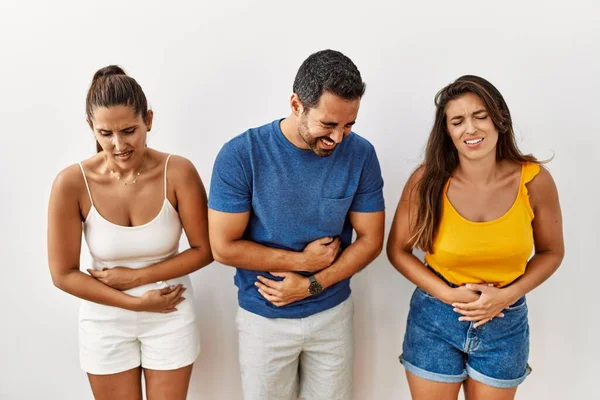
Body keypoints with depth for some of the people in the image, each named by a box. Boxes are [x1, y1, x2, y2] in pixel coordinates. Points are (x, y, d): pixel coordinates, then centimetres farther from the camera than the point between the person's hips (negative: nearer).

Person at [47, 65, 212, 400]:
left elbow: (204, 250, -10)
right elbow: (64, 274, -11)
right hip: (106, 323, 0)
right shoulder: (72, 183, -18)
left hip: (171, 318, 0)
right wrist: (137, 302, -14)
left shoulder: (178, 172, -18)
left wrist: (137, 276, -16)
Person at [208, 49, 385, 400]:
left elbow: (370, 240, -6)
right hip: (264, 317, -1)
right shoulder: (241, 155, -19)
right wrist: (303, 260, -15)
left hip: (333, 313, 2)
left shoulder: (361, 155, -12)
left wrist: (310, 285, -15)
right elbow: (224, 247, -16)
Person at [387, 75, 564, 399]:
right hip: (435, 319, -1)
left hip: (506, 324, 1)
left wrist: (506, 295, -13)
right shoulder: (427, 180, -15)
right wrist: (447, 294, -16)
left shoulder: (534, 180, -12)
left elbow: (551, 252, 1)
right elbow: (398, 250, -5)